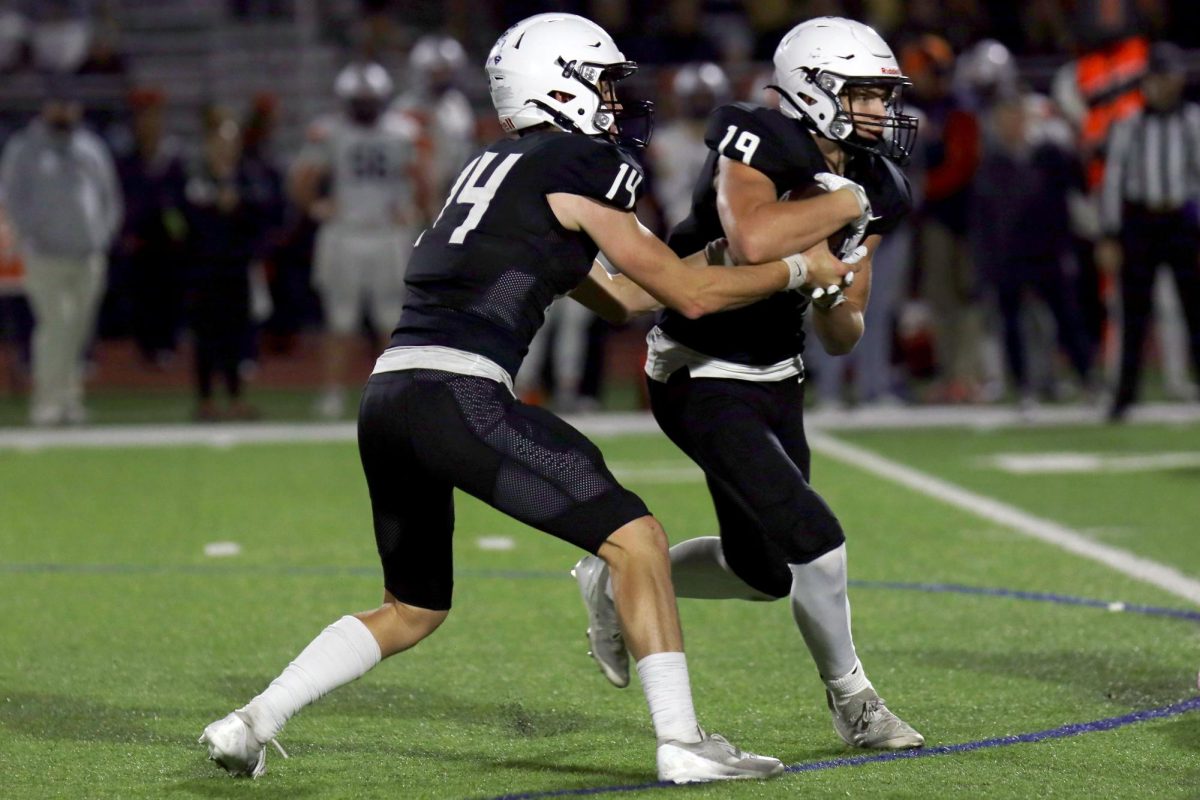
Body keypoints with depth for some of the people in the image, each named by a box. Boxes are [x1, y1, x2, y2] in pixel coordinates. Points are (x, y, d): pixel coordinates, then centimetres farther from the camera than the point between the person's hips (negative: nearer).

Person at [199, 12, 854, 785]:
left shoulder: (497, 168, 26)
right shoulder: (575, 166, 0)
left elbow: (622, 295, 32)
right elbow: (689, 294, 2)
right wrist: (797, 270, 15)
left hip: (388, 400, 9)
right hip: (456, 399, -9)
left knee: (412, 610, 22)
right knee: (634, 537, -1)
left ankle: (252, 721, 13)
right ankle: (681, 742, -3)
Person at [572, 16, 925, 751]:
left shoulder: (873, 191, 1)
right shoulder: (759, 149, -21)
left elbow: (844, 338, 7)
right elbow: (754, 240, -44)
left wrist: (832, 301, -16)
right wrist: (844, 203, -29)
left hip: (777, 380, 8)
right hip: (703, 381, -8)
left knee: (763, 573, 15)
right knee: (815, 541, -14)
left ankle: (621, 582, 38)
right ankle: (852, 701, 7)